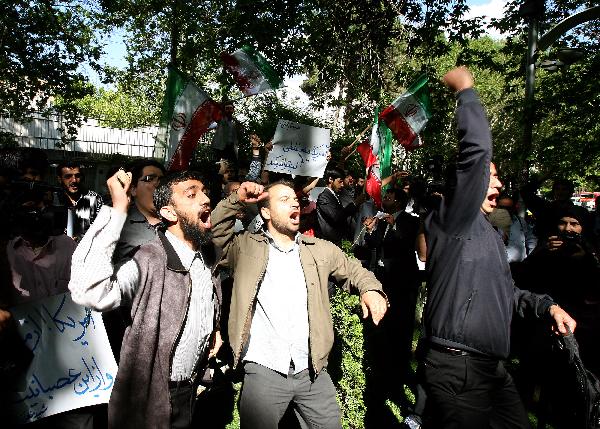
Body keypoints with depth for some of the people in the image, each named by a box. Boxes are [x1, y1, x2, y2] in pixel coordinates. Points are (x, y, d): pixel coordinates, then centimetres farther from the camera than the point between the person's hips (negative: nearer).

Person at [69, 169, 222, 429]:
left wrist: (213, 328, 5)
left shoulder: (209, 255, -2)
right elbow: (88, 292, -42)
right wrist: (118, 211, -40)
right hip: (148, 398, -6)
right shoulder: (149, 261, -24)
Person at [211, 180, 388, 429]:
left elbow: (353, 270, 18)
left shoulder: (321, 249, 9)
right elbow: (215, 230, -5)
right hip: (262, 371, -2)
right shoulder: (246, 247, 2)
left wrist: (370, 289, -1)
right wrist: (238, 200, -18)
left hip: (312, 371, 3)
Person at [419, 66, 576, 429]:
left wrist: (548, 306, 17)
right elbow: (477, 148, -22)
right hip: (458, 370, -9)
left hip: (493, 368, 9)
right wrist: (466, 90, -12)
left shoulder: (491, 234, 20)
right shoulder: (454, 220, -10)